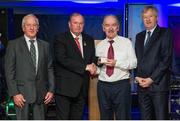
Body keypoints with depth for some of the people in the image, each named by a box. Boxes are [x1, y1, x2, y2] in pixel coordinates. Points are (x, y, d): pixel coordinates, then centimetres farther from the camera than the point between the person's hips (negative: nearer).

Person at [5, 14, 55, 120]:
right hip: (22, 93, -3)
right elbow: (9, 71, -3)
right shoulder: (13, 45, 1)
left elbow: (49, 69, 12)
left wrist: (51, 90, 4)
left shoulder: (45, 45, 11)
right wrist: (14, 93, -10)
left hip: (40, 93, 3)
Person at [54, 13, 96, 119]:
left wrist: (93, 66, -10)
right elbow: (62, 59, -16)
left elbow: (93, 58, 16)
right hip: (65, 86, -5)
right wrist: (85, 67, -19)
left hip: (82, 87, 6)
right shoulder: (61, 39, -4)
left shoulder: (89, 40, 15)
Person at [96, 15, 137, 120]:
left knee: (123, 116, 1)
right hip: (103, 86, 3)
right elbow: (98, 67, 13)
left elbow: (134, 63, -6)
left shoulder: (126, 42, 3)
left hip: (121, 85, -3)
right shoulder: (99, 45, 12)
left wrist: (117, 63, -17)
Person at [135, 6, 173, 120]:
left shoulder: (165, 33, 0)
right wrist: (137, 77, 0)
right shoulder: (139, 36, 18)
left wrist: (151, 79, -12)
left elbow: (166, 59, -9)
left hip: (158, 84, -5)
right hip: (142, 84, 5)